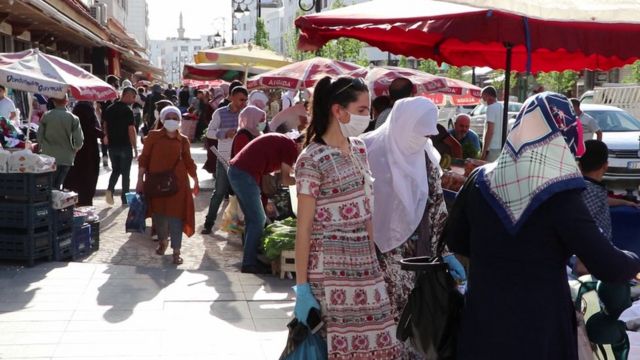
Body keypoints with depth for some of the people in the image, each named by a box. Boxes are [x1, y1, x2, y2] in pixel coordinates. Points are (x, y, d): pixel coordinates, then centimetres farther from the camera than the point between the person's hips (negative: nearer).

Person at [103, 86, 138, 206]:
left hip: (112, 146, 5)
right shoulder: (127, 111, -14)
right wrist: (135, 148, -11)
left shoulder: (109, 109, 6)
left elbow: (105, 126, 13)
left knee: (115, 170, 19)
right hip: (125, 146, -5)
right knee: (125, 173, 5)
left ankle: (110, 190, -4)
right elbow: (131, 130, -16)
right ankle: (125, 199, 9)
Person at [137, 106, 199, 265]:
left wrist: (195, 181, 13)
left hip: (177, 182, 0)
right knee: (158, 214, 12)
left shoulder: (183, 140, 4)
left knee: (175, 215, -4)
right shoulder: (153, 136, -1)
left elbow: (188, 162, 12)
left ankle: (176, 251, 3)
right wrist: (140, 179, -6)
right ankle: (163, 241, 37)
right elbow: (144, 158, -1)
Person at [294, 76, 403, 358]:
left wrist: (373, 256, 12)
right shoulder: (312, 160, -13)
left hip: (364, 263, 7)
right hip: (329, 268, -7)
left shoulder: (359, 148, 9)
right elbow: (304, 227, -13)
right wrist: (302, 286, -14)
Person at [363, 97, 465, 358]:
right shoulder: (370, 151, -12)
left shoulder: (425, 157, 4)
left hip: (414, 256, 5)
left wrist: (445, 252, 7)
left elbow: (436, 206, 10)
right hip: (377, 255, -5)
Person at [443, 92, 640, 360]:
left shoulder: (480, 181, -5)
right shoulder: (560, 197, -18)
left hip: (483, 320, 4)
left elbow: (455, 240, 7)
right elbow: (608, 268, -17)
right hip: (540, 326, -3)